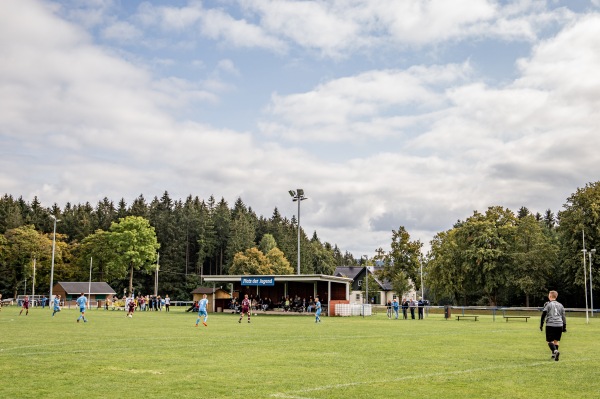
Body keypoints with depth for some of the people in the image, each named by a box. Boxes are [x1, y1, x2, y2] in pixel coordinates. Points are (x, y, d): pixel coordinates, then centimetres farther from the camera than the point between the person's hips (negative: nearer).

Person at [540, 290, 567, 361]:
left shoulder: (548, 304, 1)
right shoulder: (560, 305, 15)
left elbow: (543, 315, -3)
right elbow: (563, 316, 17)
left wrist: (541, 325, 3)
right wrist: (564, 327, 21)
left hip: (550, 324, -4)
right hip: (559, 325, 4)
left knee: (550, 341, -2)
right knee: (556, 340, 16)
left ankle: (555, 351, -27)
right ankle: (554, 355, 15)